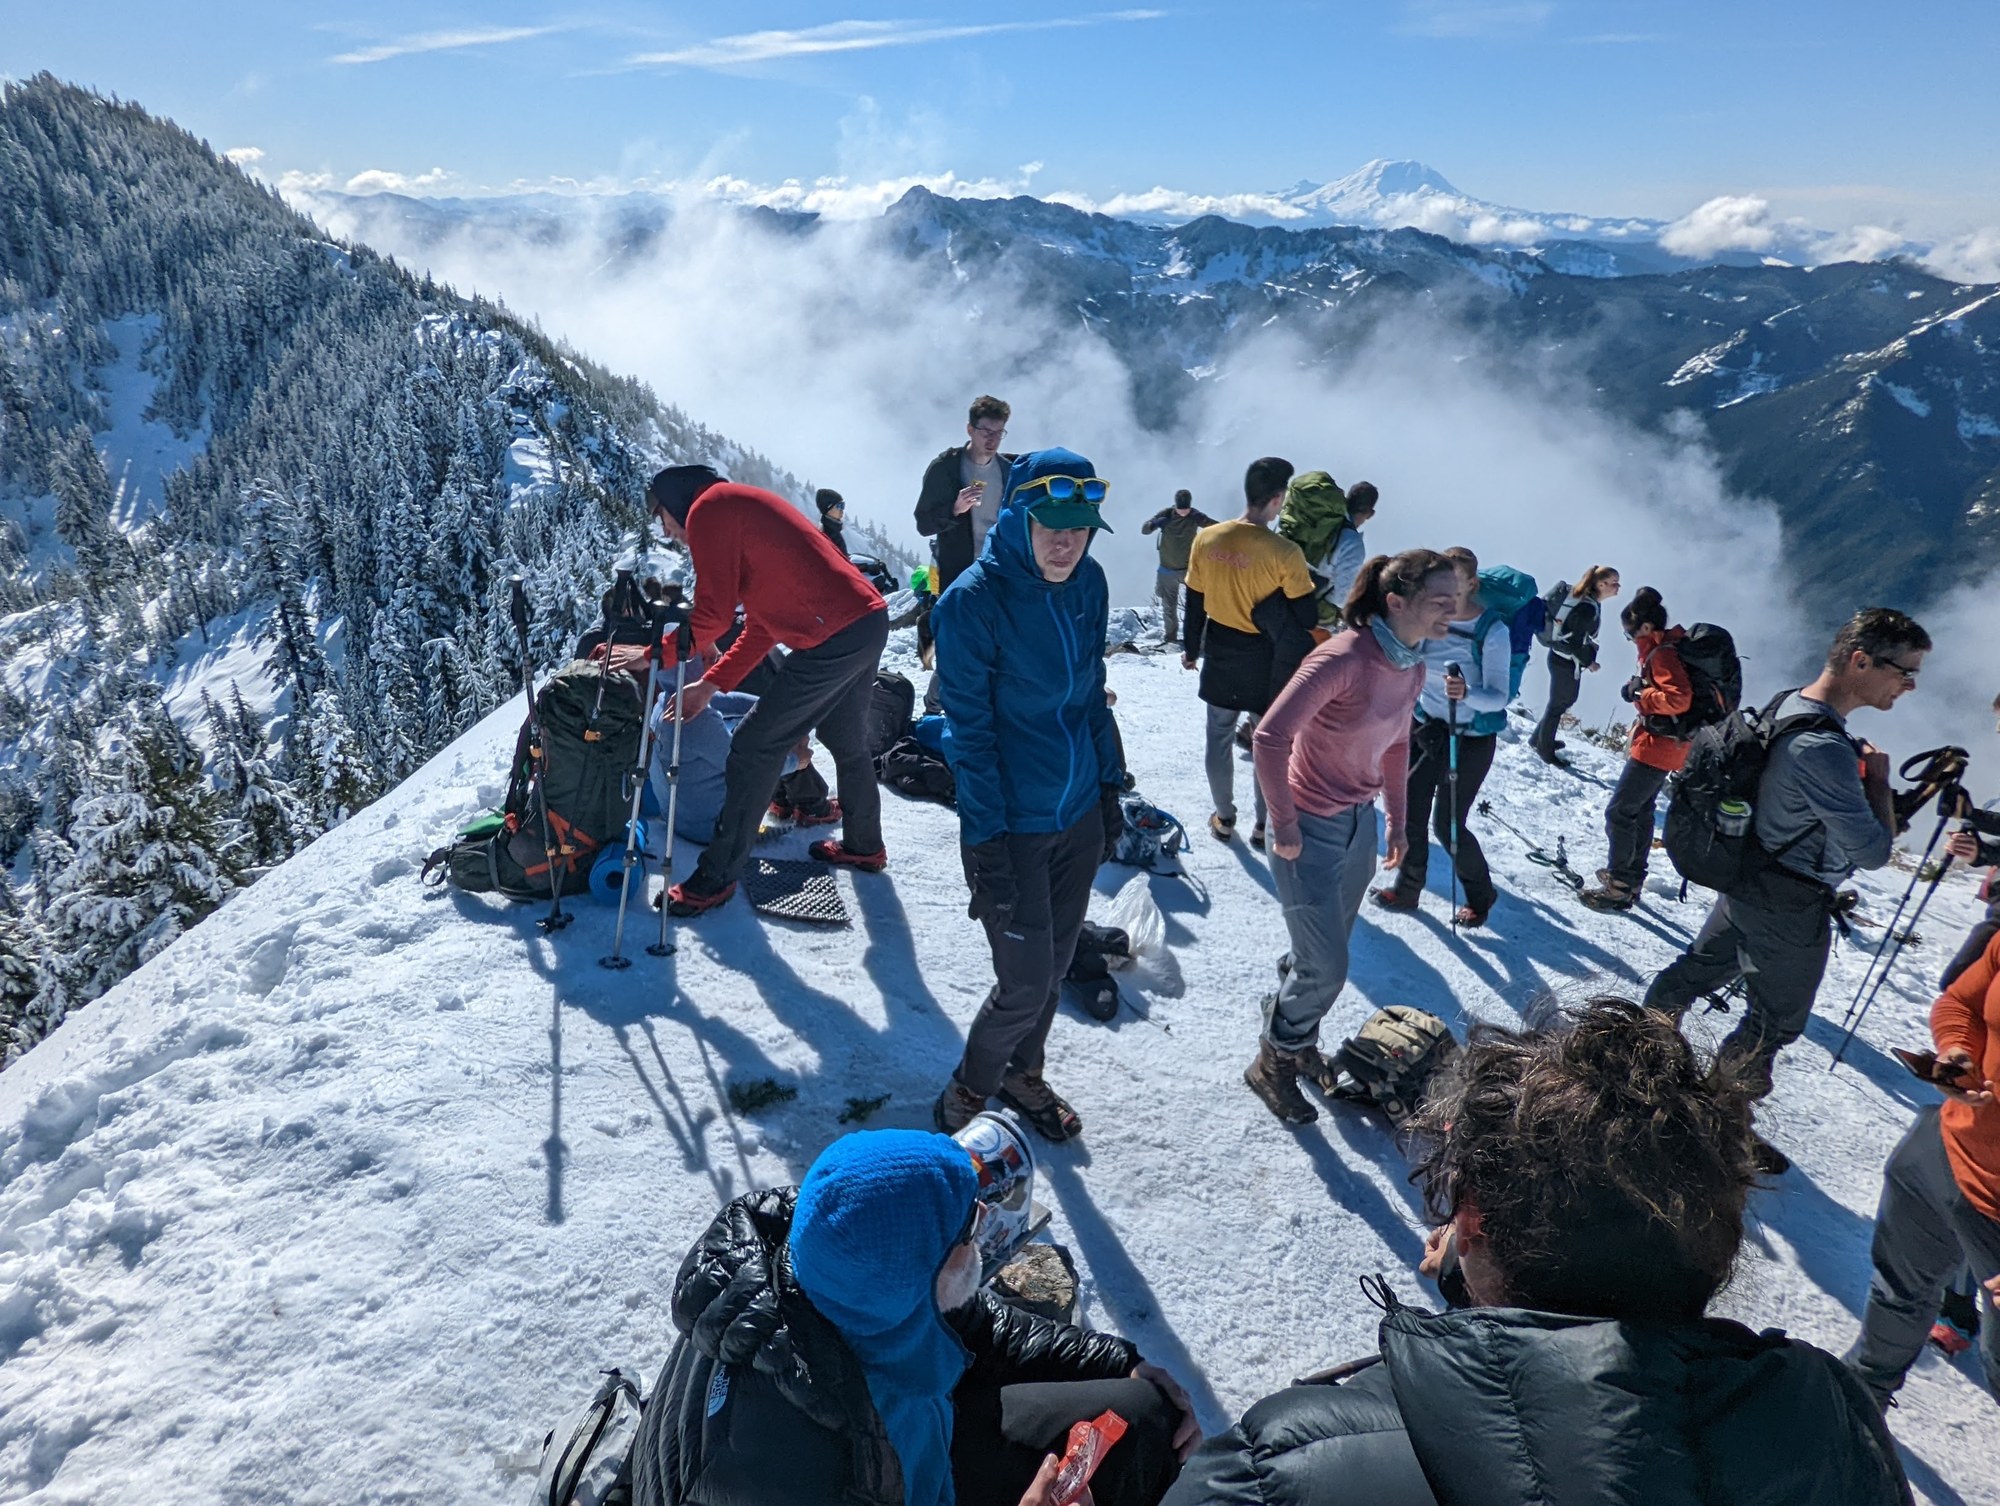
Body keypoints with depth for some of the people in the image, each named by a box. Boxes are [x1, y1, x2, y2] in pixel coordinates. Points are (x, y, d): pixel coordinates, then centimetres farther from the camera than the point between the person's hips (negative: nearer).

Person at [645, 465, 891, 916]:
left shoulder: (708, 509, -4)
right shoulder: (744, 505, 25)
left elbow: (714, 612, -13)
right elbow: (763, 622, 23)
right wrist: (710, 684, 21)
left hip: (832, 639, -10)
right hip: (869, 621, 10)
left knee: (754, 750, -2)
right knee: (846, 741, 26)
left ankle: (717, 876, 5)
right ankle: (864, 845, 43)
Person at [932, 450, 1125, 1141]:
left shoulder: (1088, 583, -1)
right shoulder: (972, 600, -19)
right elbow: (969, 729, -17)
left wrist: (1110, 785, 11)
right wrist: (986, 839, -17)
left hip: (1080, 812, 6)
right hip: (1013, 823, -6)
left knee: (1055, 964, 18)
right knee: (1026, 981, 1)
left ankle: (1022, 1073, 44)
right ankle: (970, 1090, 29)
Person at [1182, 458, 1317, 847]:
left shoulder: (1206, 539, -9)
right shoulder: (1284, 552, -22)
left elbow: (1194, 602, 3)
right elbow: (1303, 618, -15)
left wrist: (1191, 648, 14)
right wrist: (1307, 669, 0)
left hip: (1220, 658, 4)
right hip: (1268, 663, -3)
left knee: (1219, 739, 18)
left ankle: (1224, 818, 30)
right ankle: (1264, 824, 24)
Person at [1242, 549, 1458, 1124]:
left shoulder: (1411, 667, 1)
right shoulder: (1344, 658, -25)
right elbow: (1271, 736, -28)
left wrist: (1397, 820, 18)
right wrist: (1285, 828, -21)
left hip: (1360, 823, 8)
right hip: (1311, 829, -7)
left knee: (1323, 953, 19)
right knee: (1326, 969, 0)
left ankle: (1297, 1040, 43)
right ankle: (1272, 1064, 24)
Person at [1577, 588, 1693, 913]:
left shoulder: (1663, 653, -20)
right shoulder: (1665, 647, 11)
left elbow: (1679, 699, -30)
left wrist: (1640, 694, -18)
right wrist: (1640, 689, 7)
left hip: (1655, 747, -11)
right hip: (1664, 746, 11)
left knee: (1619, 812, -7)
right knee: (1642, 810, 21)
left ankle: (1619, 888, -3)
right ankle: (1632, 877, 33)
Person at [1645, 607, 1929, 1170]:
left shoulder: (1788, 705, -1)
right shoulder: (1824, 749, -32)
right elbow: (1873, 851, -24)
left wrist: (1860, 769, 1)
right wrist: (1877, 775, -13)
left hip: (1746, 879, 9)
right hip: (1792, 908, -9)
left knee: (1697, 969, 23)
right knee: (1774, 1023, 8)